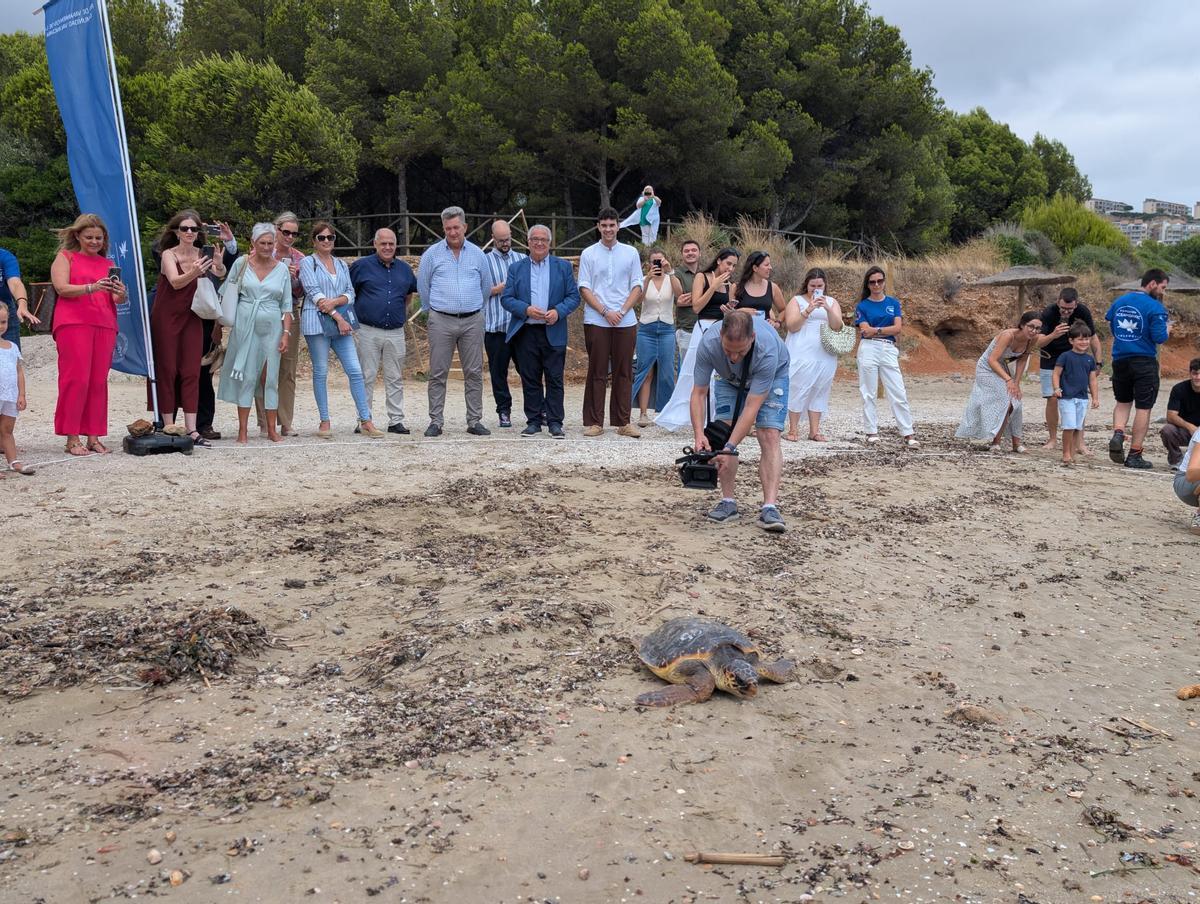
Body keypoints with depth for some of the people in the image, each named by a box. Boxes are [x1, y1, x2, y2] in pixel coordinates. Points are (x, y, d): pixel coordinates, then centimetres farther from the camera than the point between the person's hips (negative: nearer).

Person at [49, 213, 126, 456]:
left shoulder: (108, 264, 20)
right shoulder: (65, 257, 9)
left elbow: (119, 299, 14)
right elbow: (62, 288, -6)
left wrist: (121, 293, -10)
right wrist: (91, 288, -21)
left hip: (104, 325, 4)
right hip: (74, 324, -4)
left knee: (98, 382, 1)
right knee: (76, 379, -8)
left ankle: (93, 438, 4)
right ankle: (72, 439, -6)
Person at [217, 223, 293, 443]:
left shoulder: (282, 269, 7)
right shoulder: (241, 264, 3)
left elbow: (287, 305, 7)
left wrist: (286, 332, -1)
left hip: (271, 327, 1)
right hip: (245, 325, -1)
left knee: (271, 377, 4)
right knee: (246, 376, -2)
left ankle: (271, 429, 11)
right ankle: (242, 430, 1)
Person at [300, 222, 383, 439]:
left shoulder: (342, 264, 18)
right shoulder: (308, 263, 3)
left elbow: (350, 293, 11)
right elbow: (314, 293, -8)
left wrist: (335, 301, -11)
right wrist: (338, 317, -13)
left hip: (342, 321, 4)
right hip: (317, 322, -4)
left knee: (355, 370, -3)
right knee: (321, 373, 1)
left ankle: (366, 421, -1)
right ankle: (325, 422, 9)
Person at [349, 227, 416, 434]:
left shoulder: (404, 269, 11)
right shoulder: (361, 266, 0)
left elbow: (410, 292, 28)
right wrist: (355, 313, 3)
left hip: (396, 332, 3)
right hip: (368, 331, -3)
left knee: (395, 379, 6)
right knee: (366, 378, 0)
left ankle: (396, 420, 13)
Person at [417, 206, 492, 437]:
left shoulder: (477, 254, 9)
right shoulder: (432, 254, 3)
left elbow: (486, 287, 18)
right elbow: (423, 286, 12)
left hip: (472, 321, 2)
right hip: (441, 321, -1)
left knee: (474, 373, 3)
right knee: (438, 374, 0)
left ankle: (474, 421, 9)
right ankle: (436, 422, 5)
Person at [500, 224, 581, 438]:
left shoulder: (563, 267, 9)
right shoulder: (516, 268, 10)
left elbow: (574, 296, 5)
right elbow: (506, 299, 4)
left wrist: (558, 311, -13)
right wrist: (526, 310, -13)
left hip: (554, 332, -1)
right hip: (525, 332, 1)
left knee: (554, 379, -1)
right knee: (530, 379, 5)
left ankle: (555, 423, 3)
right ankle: (533, 421, 12)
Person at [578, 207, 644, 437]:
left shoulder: (630, 253, 9)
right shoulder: (588, 254, 5)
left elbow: (637, 287, 8)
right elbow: (584, 289, 1)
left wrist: (622, 311, -7)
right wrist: (605, 312, -10)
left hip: (625, 321, 2)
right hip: (596, 321, -2)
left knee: (624, 373, 4)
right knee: (597, 372, 1)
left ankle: (623, 421, 9)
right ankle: (594, 421, 5)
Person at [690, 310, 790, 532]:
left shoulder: (767, 351, -43)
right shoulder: (708, 343, -36)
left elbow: (752, 406, -40)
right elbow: (699, 392, -27)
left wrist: (730, 448, -44)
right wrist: (699, 434, -40)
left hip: (772, 376, -3)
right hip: (729, 379, 3)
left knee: (769, 436, -19)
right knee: (723, 433, -12)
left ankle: (770, 508, -24)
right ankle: (728, 501, -3)